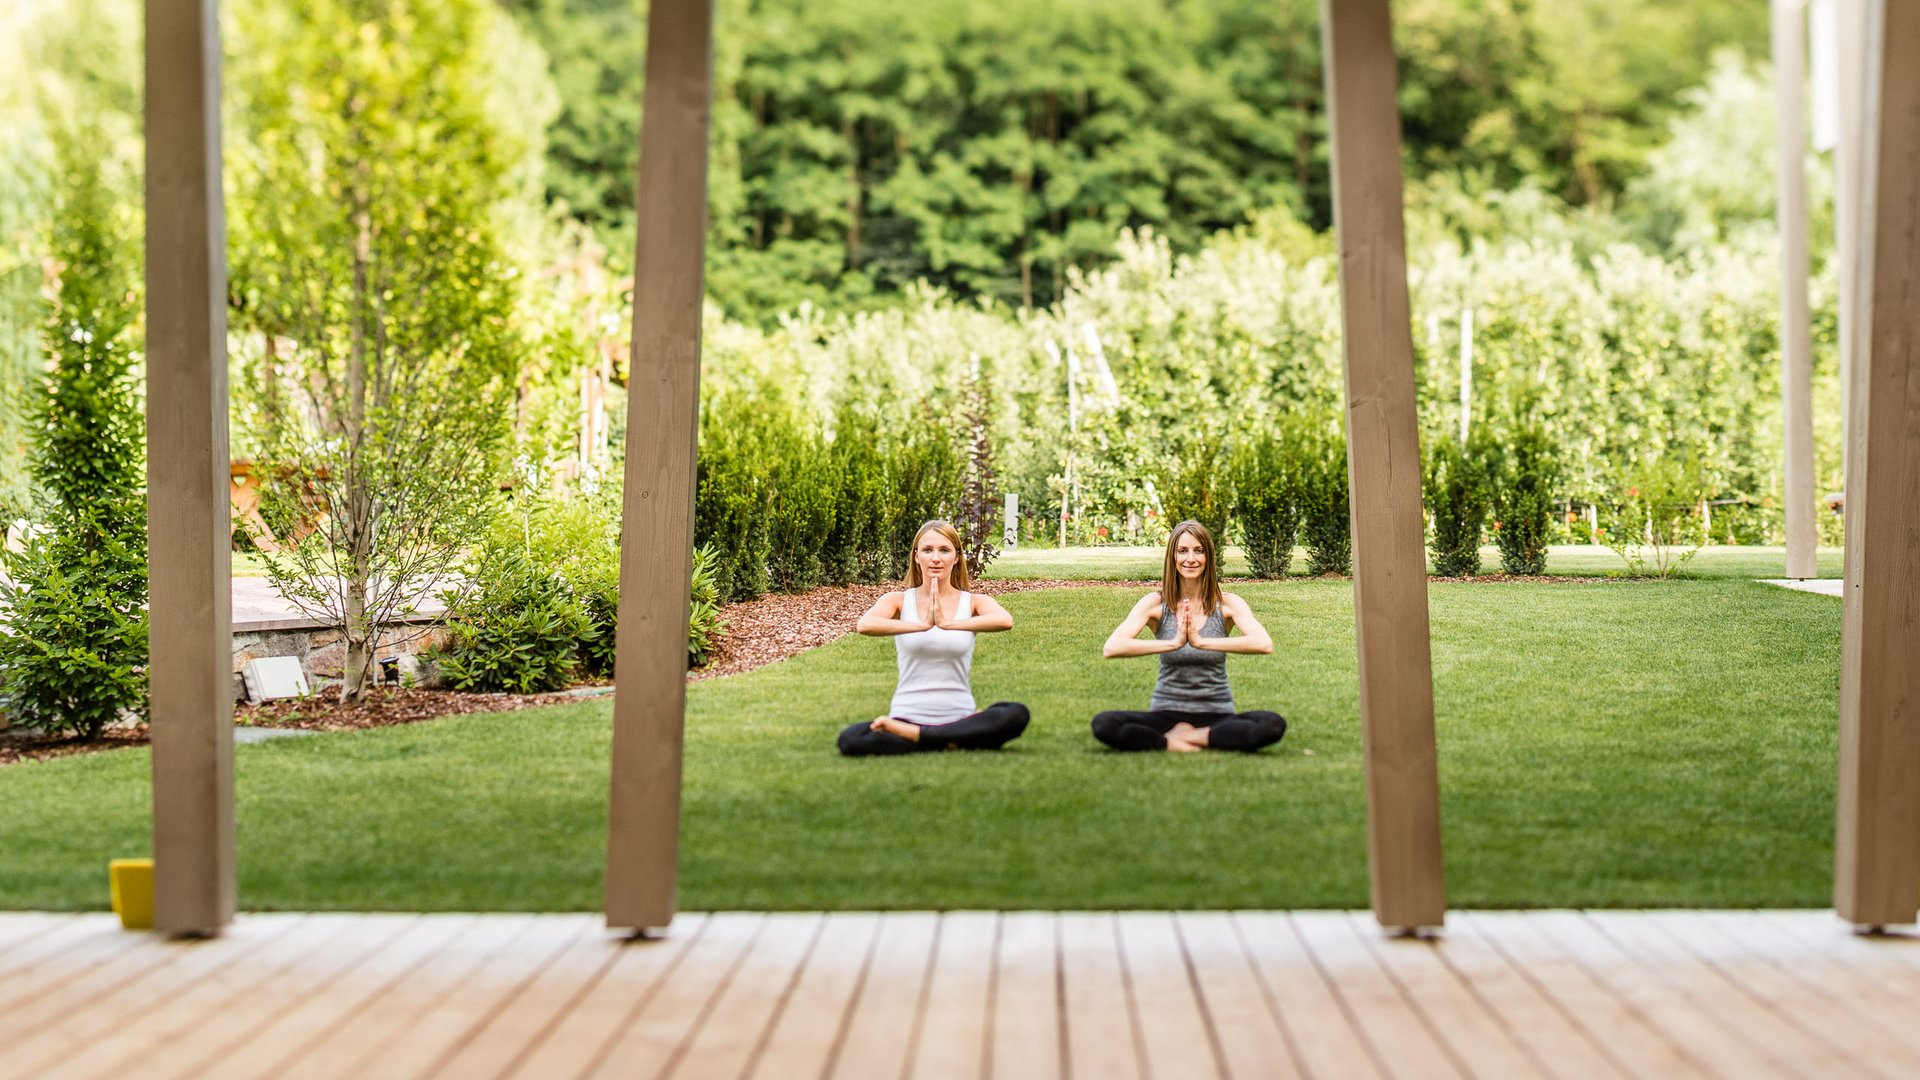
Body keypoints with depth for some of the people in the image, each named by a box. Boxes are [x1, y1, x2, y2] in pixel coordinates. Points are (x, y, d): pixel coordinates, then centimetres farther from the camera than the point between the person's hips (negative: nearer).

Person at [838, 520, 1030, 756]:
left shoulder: (973, 603, 3)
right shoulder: (899, 601, 2)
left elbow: (1005, 620, -21)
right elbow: (864, 624, -20)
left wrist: (948, 623, -33)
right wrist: (922, 625, -33)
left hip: (959, 716, 1)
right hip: (908, 715, 0)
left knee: (1017, 715, -29)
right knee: (850, 740, -29)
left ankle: (912, 735, -20)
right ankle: (950, 744, -15)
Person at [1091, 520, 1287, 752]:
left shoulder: (1228, 604, -1)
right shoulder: (1155, 604, -2)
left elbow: (1264, 644, -21)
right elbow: (1111, 648, -18)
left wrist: (1201, 641, -30)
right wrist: (1173, 644, -30)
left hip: (1216, 715, 1)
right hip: (1167, 713, 0)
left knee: (1273, 725, -30)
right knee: (1104, 724, -28)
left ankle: (1173, 739, -18)